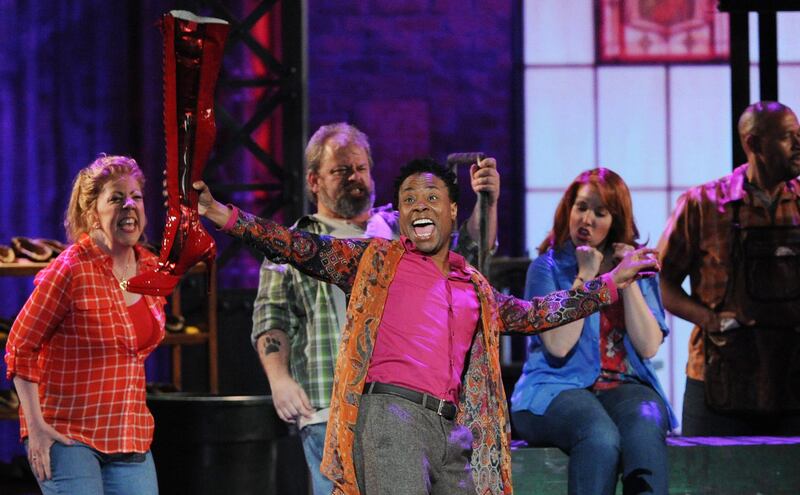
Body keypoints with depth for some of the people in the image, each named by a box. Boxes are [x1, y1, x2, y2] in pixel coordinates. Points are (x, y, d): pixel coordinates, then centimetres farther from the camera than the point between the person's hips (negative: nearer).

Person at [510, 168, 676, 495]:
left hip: (625, 388, 3)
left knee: (644, 431, -34)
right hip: (558, 391, -3)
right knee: (600, 436, -36)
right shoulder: (547, 268, 5)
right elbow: (558, 345, -10)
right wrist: (584, 278, -7)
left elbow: (649, 347, 2)